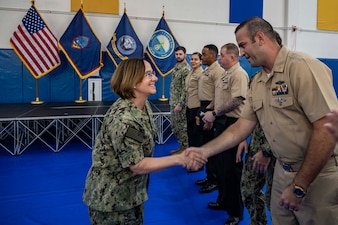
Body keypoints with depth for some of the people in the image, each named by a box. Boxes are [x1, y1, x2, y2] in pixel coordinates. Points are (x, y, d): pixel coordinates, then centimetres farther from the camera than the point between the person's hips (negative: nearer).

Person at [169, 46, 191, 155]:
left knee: (181, 126, 0)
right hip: (173, 102, 9)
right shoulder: (176, 67, 13)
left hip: (180, 102, -9)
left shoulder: (186, 69, -14)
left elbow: (185, 89, -19)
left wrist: (180, 104, -21)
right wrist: (172, 101, 16)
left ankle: (184, 148, 12)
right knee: (174, 126, 15)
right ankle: (181, 146, 26)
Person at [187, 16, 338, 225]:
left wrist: (300, 186, -19)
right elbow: (241, 127, 8)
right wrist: (204, 151, -2)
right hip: (284, 172, 7)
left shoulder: (303, 67, -19)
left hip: (317, 176, -7)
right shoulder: (257, 82, 6)